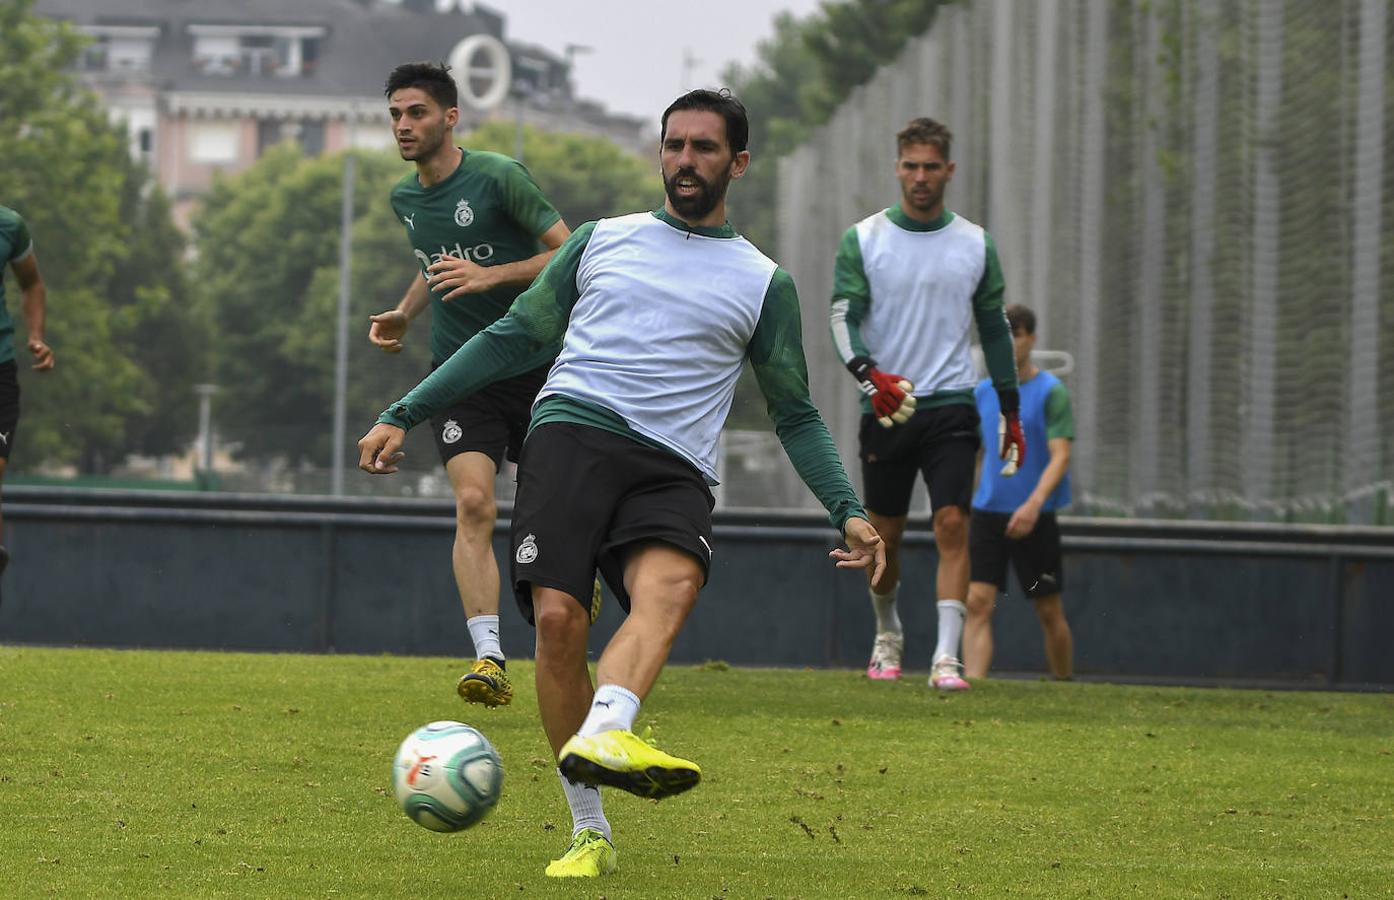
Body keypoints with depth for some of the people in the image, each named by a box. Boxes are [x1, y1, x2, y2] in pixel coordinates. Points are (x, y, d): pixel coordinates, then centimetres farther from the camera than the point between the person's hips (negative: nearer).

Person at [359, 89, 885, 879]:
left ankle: (602, 736, -58)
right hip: (573, 430, 1)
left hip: (674, 470, -1)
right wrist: (405, 416, 19)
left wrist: (848, 511, 6)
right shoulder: (602, 241, 20)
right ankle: (590, 830, -14)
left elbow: (796, 414, 20)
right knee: (557, 618, -21)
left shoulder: (764, 284, 18)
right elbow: (514, 335, 24)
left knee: (670, 584, -35)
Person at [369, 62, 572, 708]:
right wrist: (404, 315, 10)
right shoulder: (404, 198, 8)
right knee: (473, 503, -18)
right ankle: (489, 661, -26)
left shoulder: (498, 177, -12)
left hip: (534, 366, -3)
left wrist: (491, 276, -23)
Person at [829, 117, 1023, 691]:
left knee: (953, 524, -14)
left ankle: (947, 656, -18)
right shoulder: (863, 240, 1)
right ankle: (888, 635, 32)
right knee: (885, 534, 7)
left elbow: (995, 328, 15)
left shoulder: (975, 244, 8)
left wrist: (1012, 412, 14)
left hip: (952, 406, 0)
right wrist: (869, 374, -27)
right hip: (885, 407, 0)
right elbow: (843, 317, -8)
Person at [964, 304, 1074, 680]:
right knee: (978, 604, -11)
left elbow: (1060, 457, -13)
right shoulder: (983, 393, 11)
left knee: (1049, 613, 5)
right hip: (987, 510, 4)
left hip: (1034, 517, -4)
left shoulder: (1051, 392, -4)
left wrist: (1035, 502, -26)